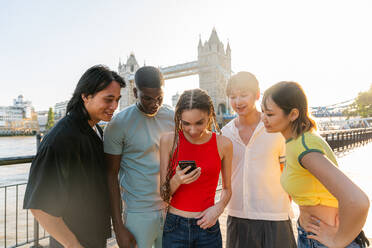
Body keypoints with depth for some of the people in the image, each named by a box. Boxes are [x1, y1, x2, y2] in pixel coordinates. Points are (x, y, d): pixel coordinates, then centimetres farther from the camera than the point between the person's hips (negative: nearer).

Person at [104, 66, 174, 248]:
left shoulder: (172, 117, 1)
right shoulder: (118, 124, -11)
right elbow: (111, 175, -7)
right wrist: (118, 227, -8)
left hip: (172, 209, 4)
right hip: (138, 213, -4)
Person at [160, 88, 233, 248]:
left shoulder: (223, 144, -7)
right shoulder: (169, 140, -10)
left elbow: (227, 188, 7)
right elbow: (163, 195, -5)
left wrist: (218, 207, -11)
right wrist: (177, 180, -24)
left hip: (207, 226, 1)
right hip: (175, 227, 0)